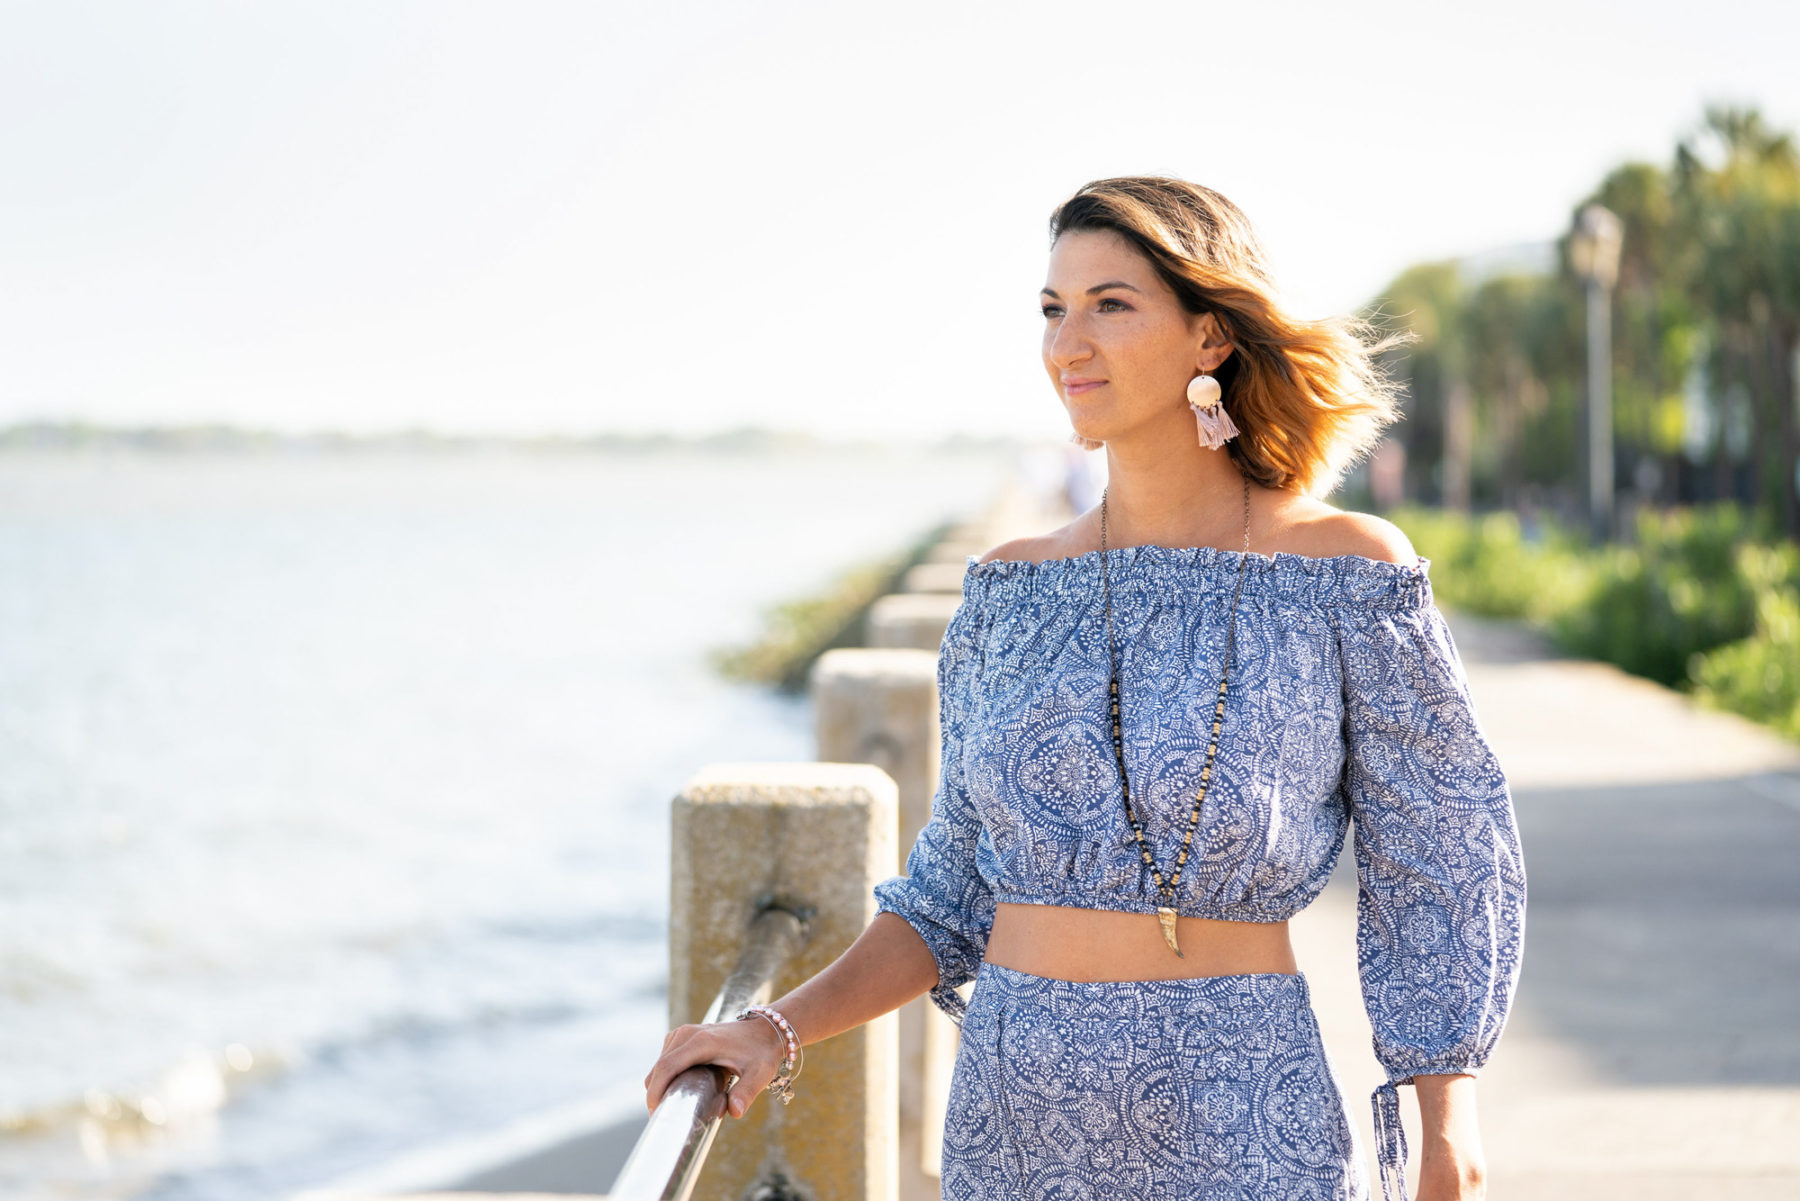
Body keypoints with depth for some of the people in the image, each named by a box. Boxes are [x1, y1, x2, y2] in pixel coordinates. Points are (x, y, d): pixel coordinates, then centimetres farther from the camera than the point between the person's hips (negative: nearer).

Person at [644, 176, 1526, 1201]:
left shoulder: (1346, 575, -5)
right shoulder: (1010, 593, 5)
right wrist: (780, 1028, -2)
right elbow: (957, 893, 10)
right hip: (1016, 1117, 4)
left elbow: (1439, 869, 0)